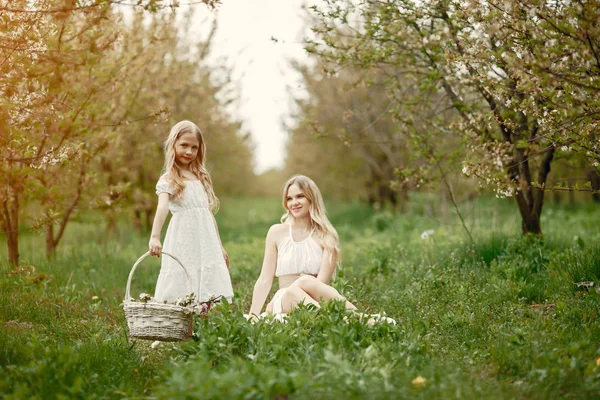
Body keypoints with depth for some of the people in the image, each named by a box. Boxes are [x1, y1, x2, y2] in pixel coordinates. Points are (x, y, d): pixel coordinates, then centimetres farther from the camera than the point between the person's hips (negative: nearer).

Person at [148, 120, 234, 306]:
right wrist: (154, 237, -37)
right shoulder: (168, 180, -3)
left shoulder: (202, 177, 16)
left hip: (207, 243, 6)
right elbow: (162, 208, -21)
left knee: (213, 299, 1)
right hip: (183, 244, -5)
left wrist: (220, 246, 21)